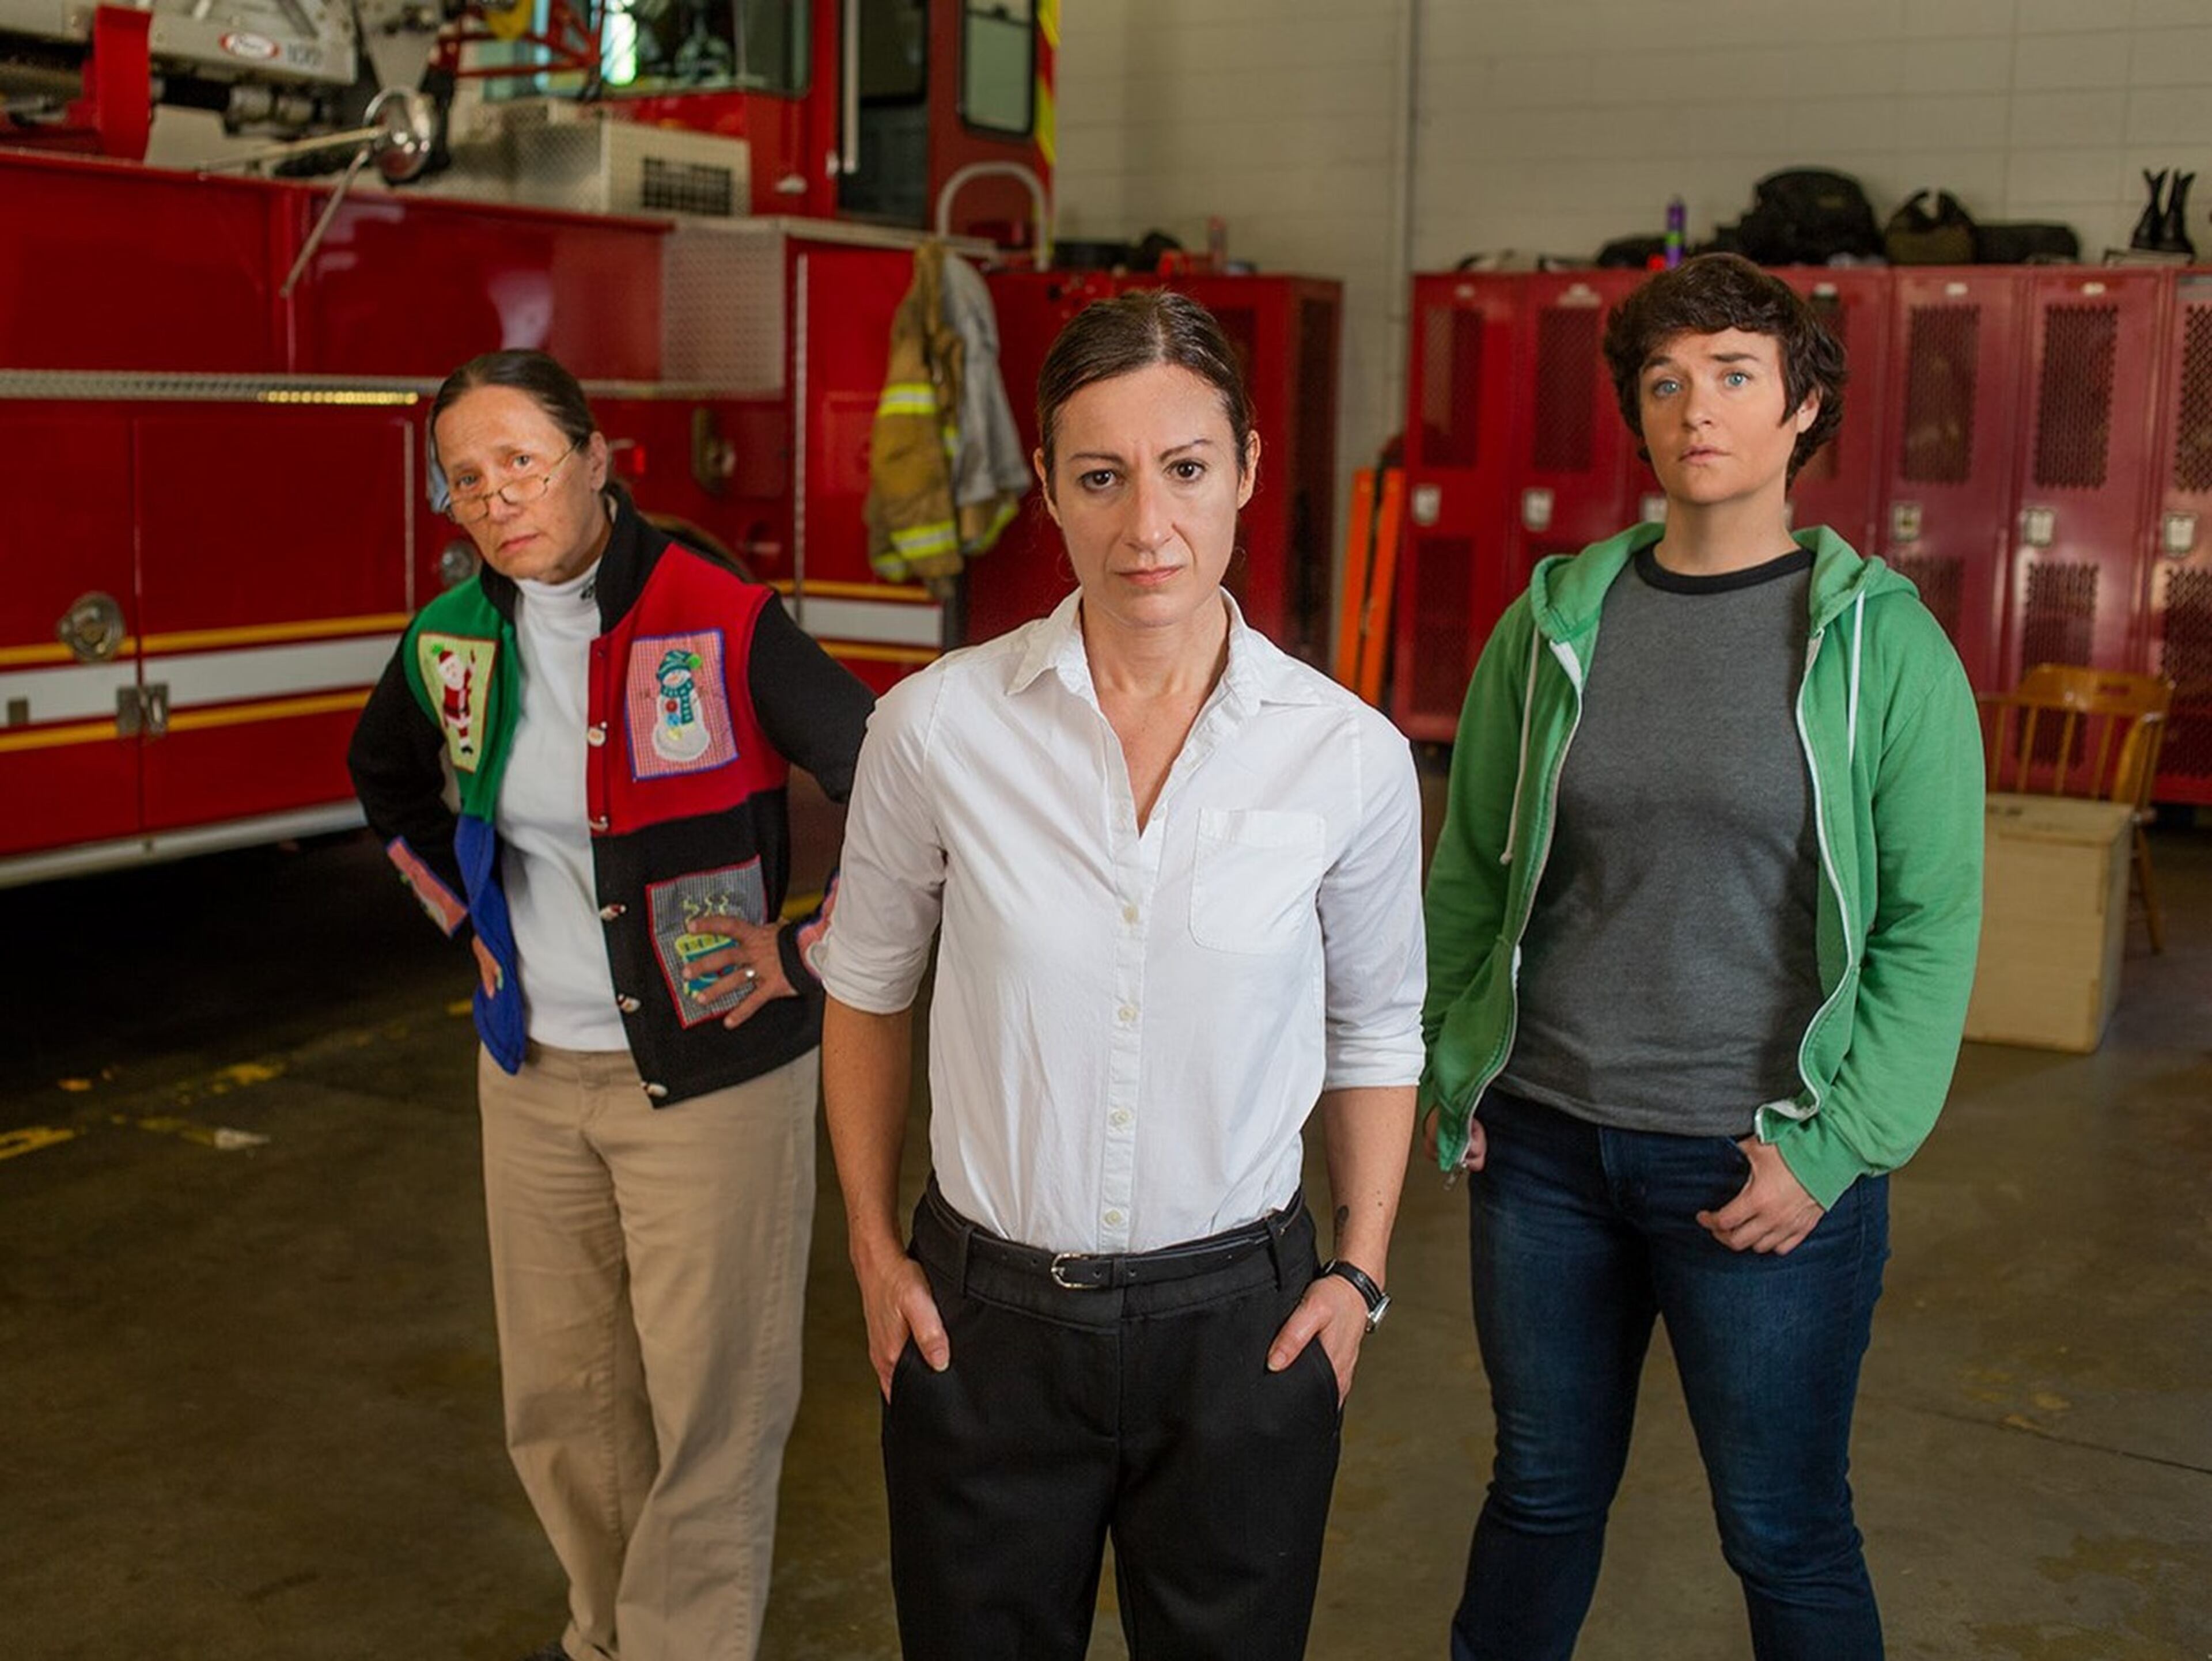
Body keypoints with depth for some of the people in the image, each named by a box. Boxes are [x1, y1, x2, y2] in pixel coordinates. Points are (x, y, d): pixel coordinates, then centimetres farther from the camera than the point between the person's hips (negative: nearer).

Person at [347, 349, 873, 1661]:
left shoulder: (724, 628, -17)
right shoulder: (454, 640, 1)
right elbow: (388, 780, 23)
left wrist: (810, 950, -14)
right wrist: (466, 914, 14)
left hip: (709, 1074, -5)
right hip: (534, 1072, 6)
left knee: (708, 1403, 4)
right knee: (561, 1396, 17)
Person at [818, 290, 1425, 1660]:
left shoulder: (1350, 755, -8)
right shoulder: (938, 726, -10)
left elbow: (1377, 1033, 7)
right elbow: (867, 988, 6)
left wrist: (1362, 1270, 3)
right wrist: (875, 1250, 5)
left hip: (1241, 1323, 0)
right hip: (983, 1317, 0)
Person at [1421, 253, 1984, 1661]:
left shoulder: (1881, 641, -6)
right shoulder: (1555, 623, 2)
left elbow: (1933, 923, -7)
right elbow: (1470, 866, 9)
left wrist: (1834, 1146, -12)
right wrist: (1447, 1069, 4)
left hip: (1763, 1167, -2)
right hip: (1544, 1141, 3)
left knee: (1787, 1536, 12)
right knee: (1543, 1491, 18)